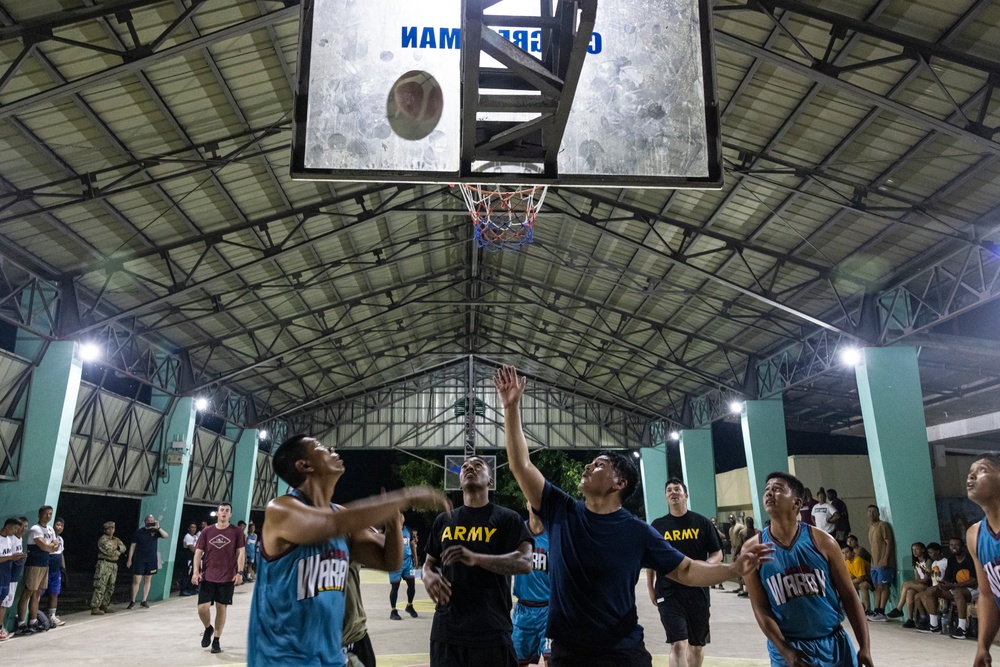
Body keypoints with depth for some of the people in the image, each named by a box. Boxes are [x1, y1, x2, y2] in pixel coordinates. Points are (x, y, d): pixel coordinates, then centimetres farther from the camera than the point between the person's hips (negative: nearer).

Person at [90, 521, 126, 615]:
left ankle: (105, 605, 20)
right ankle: (95, 607, -10)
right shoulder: (103, 539, -7)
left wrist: (118, 548, -14)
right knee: (100, 587, -11)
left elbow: (123, 548, 5)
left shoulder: (116, 539, 18)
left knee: (110, 587, 11)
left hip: (114, 565, 8)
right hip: (104, 564, -8)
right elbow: (109, 551, -16)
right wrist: (118, 551, 0)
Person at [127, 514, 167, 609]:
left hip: (151, 560, 2)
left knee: (147, 580, 8)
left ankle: (144, 601, 16)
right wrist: (129, 559, 1)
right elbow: (133, 545, 3)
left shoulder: (155, 531, 2)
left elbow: (166, 536, -13)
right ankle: (132, 601, 8)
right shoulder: (139, 531, 0)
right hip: (139, 559, -2)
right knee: (136, 580, -4)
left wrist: (158, 528, -24)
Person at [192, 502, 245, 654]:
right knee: (202, 607, -5)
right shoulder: (207, 531, 3)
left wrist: (239, 572, -11)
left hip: (227, 578, -1)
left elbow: (241, 553, -1)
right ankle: (208, 629, 26)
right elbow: (198, 552, 4)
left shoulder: (236, 532, -1)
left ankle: (216, 640, 19)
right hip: (207, 577, 1)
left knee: (222, 608, 4)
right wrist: (196, 571, -7)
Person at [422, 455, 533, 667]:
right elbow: (429, 563, 20)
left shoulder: (507, 518, 0)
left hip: (491, 631, -3)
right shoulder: (444, 520, 13)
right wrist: (428, 577, -6)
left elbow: (525, 562, -12)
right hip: (446, 628, 4)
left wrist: (476, 558, -26)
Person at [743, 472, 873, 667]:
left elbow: (849, 596, 0)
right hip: (787, 647, -1)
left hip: (834, 643, 2)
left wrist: (865, 647, -5)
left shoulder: (822, 542, -5)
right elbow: (760, 608, -7)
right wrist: (785, 651, -15)